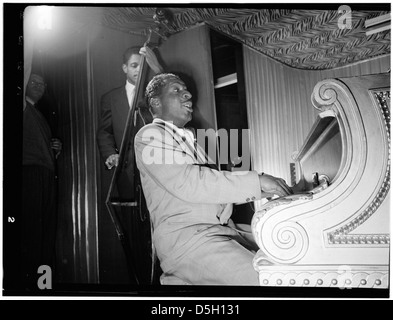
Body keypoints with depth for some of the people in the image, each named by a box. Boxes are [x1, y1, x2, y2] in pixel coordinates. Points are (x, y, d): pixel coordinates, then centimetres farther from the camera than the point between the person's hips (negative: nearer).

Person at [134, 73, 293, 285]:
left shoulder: (188, 138, 23)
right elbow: (187, 183, -17)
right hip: (184, 236, -8)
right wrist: (256, 182, -15)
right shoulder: (150, 135, -3)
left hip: (219, 228, 8)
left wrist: (262, 191, 2)